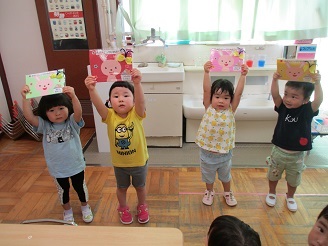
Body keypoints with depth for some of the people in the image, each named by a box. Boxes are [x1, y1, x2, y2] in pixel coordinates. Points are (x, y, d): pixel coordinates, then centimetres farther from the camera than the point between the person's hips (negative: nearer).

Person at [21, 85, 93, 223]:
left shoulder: (72, 122, -16)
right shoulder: (44, 126, -11)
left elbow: (78, 112, -37)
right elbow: (29, 117, -25)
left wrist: (73, 96, -55)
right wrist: (25, 98, -38)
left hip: (76, 165, -1)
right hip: (57, 168, 2)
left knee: (80, 187, 19)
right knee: (63, 191, 22)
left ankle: (85, 207, 47)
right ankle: (67, 211, 49)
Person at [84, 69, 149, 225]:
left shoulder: (136, 114, -20)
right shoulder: (110, 116, -17)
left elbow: (141, 101, -41)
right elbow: (98, 104, -35)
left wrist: (137, 83, -59)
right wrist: (92, 89, -55)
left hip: (139, 161, -1)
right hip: (119, 163, 1)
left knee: (140, 186, 24)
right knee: (121, 188, 26)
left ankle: (142, 206, 53)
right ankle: (123, 208, 54)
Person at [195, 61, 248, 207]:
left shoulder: (231, 111, -11)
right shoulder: (209, 109, -13)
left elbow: (239, 93, -20)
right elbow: (206, 90, -24)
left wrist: (243, 75, -27)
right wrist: (206, 73, -34)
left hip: (224, 153, 1)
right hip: (207, 152, 0)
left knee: (225, 175, 25)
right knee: (208, 175, 23)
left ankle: (227, 193, 51)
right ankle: (209, 192, 50)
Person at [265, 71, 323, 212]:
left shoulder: (308, 110, -14)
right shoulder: (282, 107, -11)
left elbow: (318, 100, -32)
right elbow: (275, 95, -26)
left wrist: (317, 83, -42)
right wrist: (275, 80, -38)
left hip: (297, 155, 0)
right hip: (279, 151, 1)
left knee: (293, 179, 21)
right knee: (273, 175, 20)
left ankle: (290, 197, 48)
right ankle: (271, 193, 46)